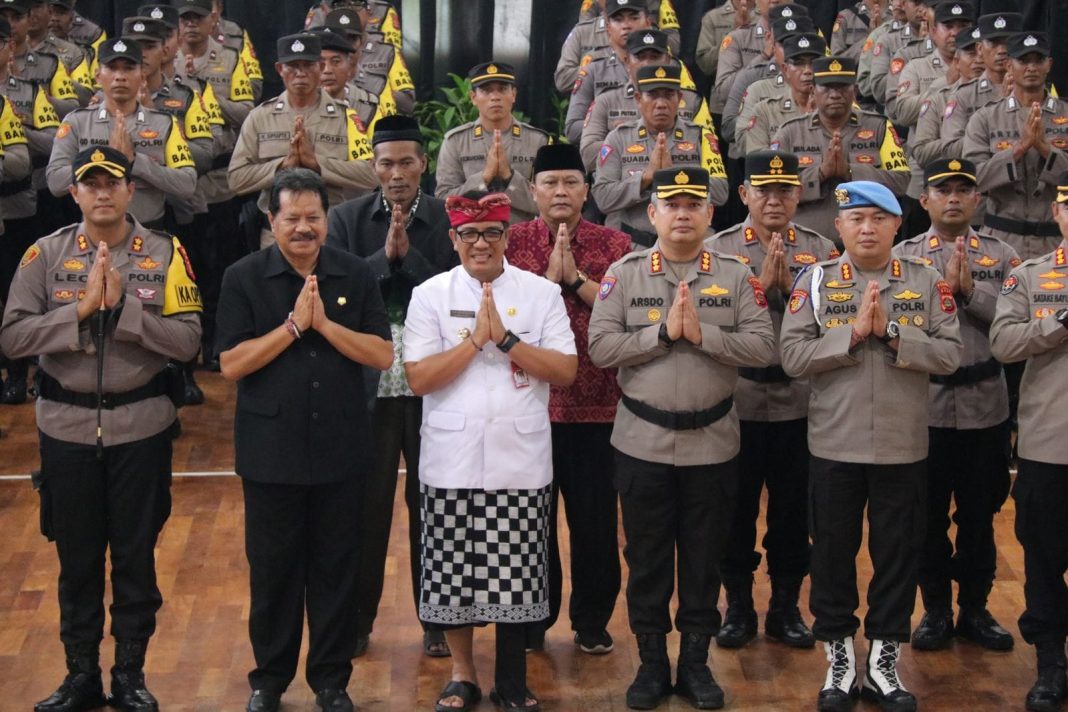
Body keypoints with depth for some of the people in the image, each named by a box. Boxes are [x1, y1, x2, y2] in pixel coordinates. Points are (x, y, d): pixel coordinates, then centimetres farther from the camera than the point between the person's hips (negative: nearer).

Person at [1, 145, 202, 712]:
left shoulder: (165, 254, -4)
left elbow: (187, 340, -11)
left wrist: (122, 305, -19)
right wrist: (81, 309, -19)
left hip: (141, 425, -1)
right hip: (67, 426, 1)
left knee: (136, 557, 10)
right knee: (77, 558, 12)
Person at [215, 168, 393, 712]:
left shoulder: (356, 276, 1)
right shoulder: (243, 278, -3)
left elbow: (383, 355, -4)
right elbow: (231, 364, -10)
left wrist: (324, 323, -15)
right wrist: (294, 324, -17)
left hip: (341, 451, 1)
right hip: (270, 451, -1)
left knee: (336, 568, 9)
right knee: (272, 567, 9)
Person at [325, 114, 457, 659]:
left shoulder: (449, 220, 0)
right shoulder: (347, 219, 3)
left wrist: (409, 255, -16)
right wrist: (385, 256, -16)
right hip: (368, 383, 1)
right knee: (365, 504, 9)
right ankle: (357, 621, 23)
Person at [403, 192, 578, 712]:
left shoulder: (542, 293, 1)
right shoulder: (430, 295, 0)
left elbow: (566, 371, -5)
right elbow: (419, 378, -7)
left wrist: (505, 338, -14)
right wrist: (476, 338, -14)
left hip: (521, 460, 0)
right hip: (452, 460, 0)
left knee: (516, 573, 7)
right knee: (454, 571, 7)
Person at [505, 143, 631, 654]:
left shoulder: (613, 244, 5)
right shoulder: (511, 243, 4)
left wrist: (576, 278, -14)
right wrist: (549, 277, -14)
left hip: (596, 404, 0)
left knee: (595, 517, 5)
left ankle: (592, 621, 20)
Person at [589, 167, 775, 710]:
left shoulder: (736, 275, 0)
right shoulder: (624, 273, -2)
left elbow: (762, 348, -8)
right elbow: (600, 348, -10)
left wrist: (701, 333, -19)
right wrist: (664, 331, -18)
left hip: (713, 443, 1)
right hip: (643, 442, 0)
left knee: (704, 558, 10)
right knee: (647, 557, 9)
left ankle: (696, 661, 22)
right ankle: (652, 662, 21)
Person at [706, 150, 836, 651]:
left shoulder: (820, 250, 5)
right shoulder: (717, 248, 1)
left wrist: (789, 284, -15)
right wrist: (760, 285, -16)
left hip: (800, 401, 1)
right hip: (737, 399, -1)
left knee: (793, 511, 10)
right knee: (737, 510, 8)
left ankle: (786, 608, 23)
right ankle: (738, 607, 21)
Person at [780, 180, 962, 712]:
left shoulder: (927, 282, 1)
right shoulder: (815, 281, -2)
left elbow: (950, 355, -7)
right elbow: (793, 357, -10)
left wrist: (891, 333, -18)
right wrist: (853, 333, -19)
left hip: (902, 447, 1)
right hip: (834, 446, -1)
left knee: (898, 554, 8)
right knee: (832, 553, 8)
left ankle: (884, 663, 21)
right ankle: (839, 661, 22)